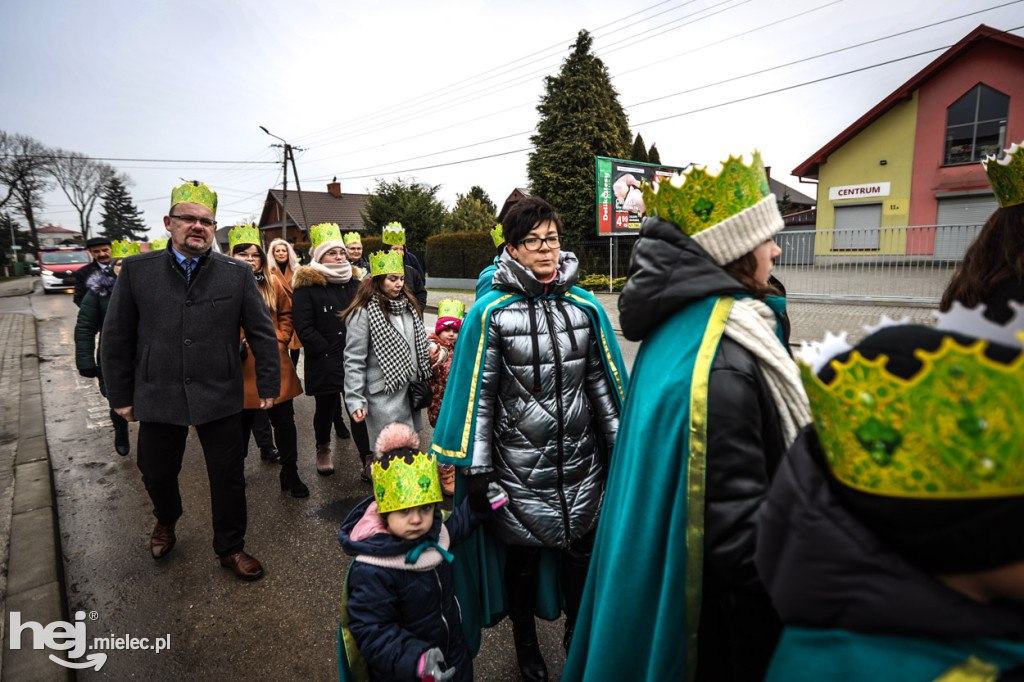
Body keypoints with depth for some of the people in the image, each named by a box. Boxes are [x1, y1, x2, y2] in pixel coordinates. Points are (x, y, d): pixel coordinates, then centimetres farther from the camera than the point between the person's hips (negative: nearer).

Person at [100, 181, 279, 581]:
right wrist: (120, 395, 5)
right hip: (158, 395, 1)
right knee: (156, 473, 18)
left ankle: (230, 548, 30)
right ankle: (166, 522, 52)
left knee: (228, 477, 7)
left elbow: (262, 333, 1)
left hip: (220, 397, -1)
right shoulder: (136, 271, 0)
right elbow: (116, 338, 4)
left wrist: (269, 385, 0)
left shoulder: (237, 274, -2)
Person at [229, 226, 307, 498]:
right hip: (242, 367, -2)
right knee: (241, 420, 12)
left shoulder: (273, 283, 6)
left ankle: (290, 473, 21)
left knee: (284, 420, 7)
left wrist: (280, 339, 0)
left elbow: (286, 314, 14)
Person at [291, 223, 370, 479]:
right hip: (324, 362, -3)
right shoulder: (306, 285, -5)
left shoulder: (354, 280, 10)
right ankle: (323, 449, 39)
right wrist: (327, 352, -15)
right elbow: (304, 328, -10)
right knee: (326, 408, 13)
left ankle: (367, 461, 7)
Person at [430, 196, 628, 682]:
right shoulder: (490, 312, -10)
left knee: (581, 553, 16)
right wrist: (476, 469, -7)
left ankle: (578, 635, 45)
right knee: (522, 556, 15)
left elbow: (605, 382, 6)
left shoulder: (585, 306, 0)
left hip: (580, 460, 3)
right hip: (519, 464, -2)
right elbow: (477, 393, -8)